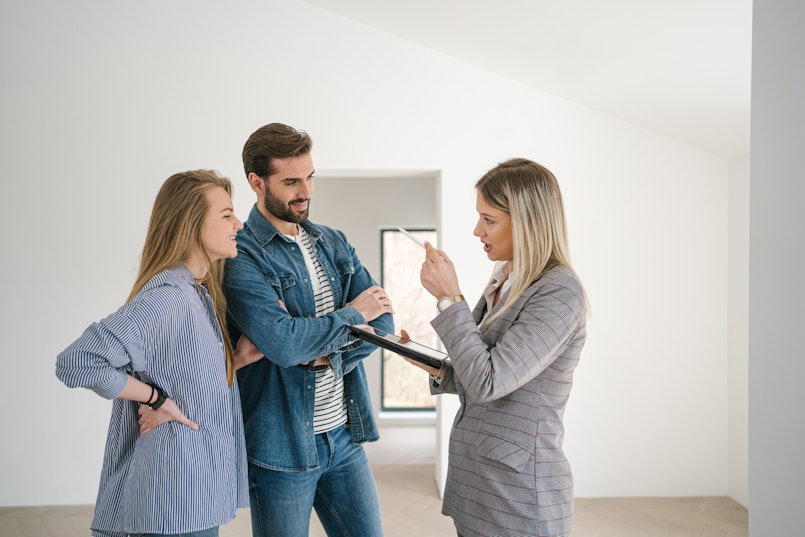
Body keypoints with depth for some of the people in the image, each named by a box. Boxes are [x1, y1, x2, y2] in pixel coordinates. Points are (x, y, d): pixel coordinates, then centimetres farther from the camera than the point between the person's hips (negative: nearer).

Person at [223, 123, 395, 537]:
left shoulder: (334, 244, 9)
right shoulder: (240, 258, -13)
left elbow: (382, 323, 2)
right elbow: (282, 343, -26)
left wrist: (325, 351, -16)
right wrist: (351, 315, -11)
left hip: (344, 435, 6)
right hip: (282, 445, -6)